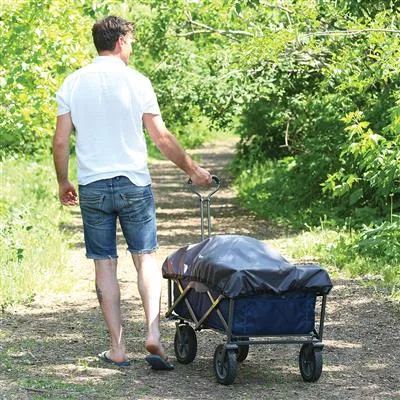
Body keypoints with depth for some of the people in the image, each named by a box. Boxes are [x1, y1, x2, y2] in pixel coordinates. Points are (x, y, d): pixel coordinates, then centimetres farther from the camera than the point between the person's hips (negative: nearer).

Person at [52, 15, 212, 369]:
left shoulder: (74, 83, 2)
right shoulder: (136, 82, -4)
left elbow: (60, 142, 1)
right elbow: (163, 138, -3)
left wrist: (63, 183, 15)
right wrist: (193, 170, 9)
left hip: (92, 187, 2)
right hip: (134, 184, -2)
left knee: (105, 265, 6)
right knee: (146, 257, 6)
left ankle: (117, 347, 6)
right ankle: (153, 333, -10)